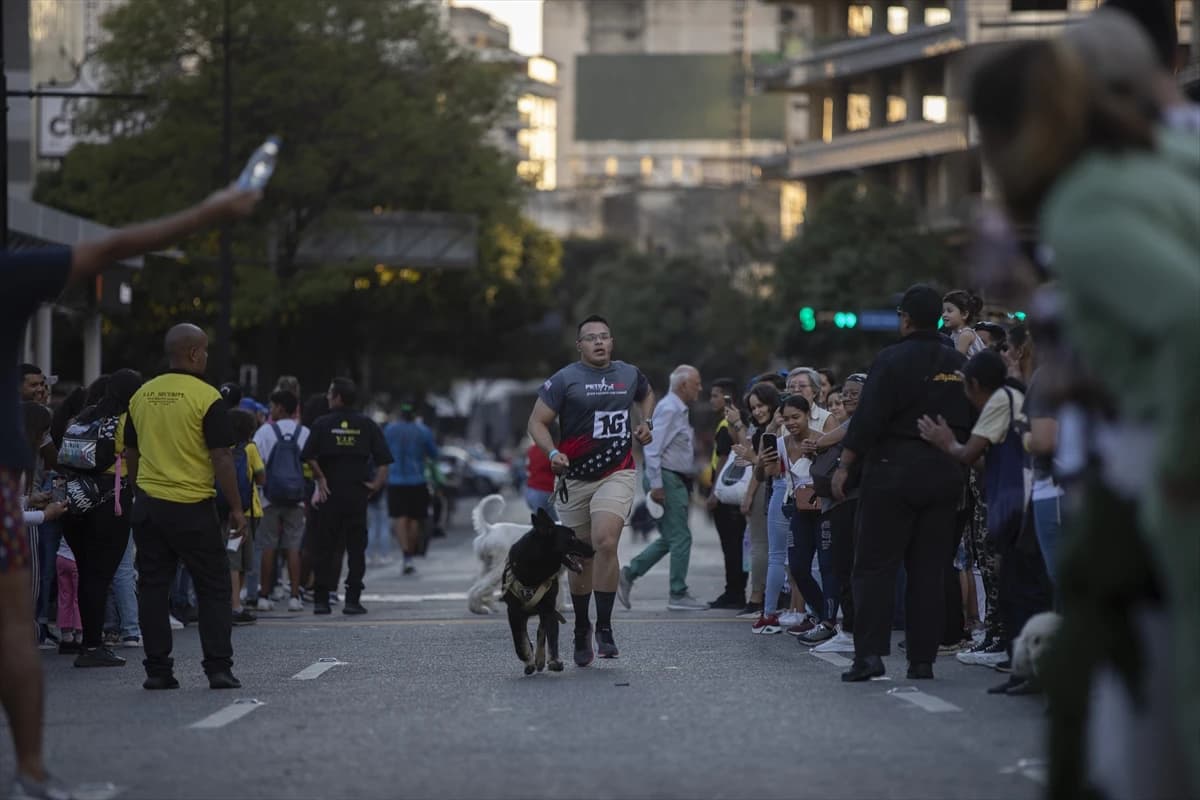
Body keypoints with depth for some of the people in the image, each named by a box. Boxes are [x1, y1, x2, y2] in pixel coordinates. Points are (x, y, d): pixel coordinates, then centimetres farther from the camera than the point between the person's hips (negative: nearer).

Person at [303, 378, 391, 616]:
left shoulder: (322, 424, -1)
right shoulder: (367, 425, 4)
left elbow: (309, 457, -11)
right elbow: (383, 459, -3)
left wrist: (321, 478, -1)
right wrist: (377, 483, 0)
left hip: (331, 492, -1)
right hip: (358, 494, 1)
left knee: (324, 547, 5)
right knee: (356, 547, 5)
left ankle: (321, 599, 3)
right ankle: (353, 599, 0)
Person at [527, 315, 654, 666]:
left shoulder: (630, 374, 8)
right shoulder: (564, 380, -4)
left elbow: (647, 395, 31)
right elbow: (537, 422, -4)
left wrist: (646, 422, 13)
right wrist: (553, 453, -21)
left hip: (616, 475, 0)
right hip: (576, 477, 0)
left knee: (605, 543, -21)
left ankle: (604, 628, -16)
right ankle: (581, 630, 27)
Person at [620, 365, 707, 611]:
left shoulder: (679, 411, 19)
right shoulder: (668, 410, -13)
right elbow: (653, 449, -20)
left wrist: (687, 489, 22)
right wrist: (656, 486, -24)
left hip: (677, 481, 10)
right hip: (667, 479, -10)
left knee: (670, 539, 13)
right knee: (680, 538, -7)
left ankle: (629, 574, 15)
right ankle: (678, 595, -2)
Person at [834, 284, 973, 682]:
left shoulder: (892, 360, -9)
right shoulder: (959, 365, 8)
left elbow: (867, 420, -14)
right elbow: (972, 424, 11)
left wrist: (844, 465, -8)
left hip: (893, 470, -5)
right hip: (944, 474, 5)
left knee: (875, 565, -1)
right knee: (928, 569, 8)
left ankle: (869, 653, -10)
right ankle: (923, 659, 6)